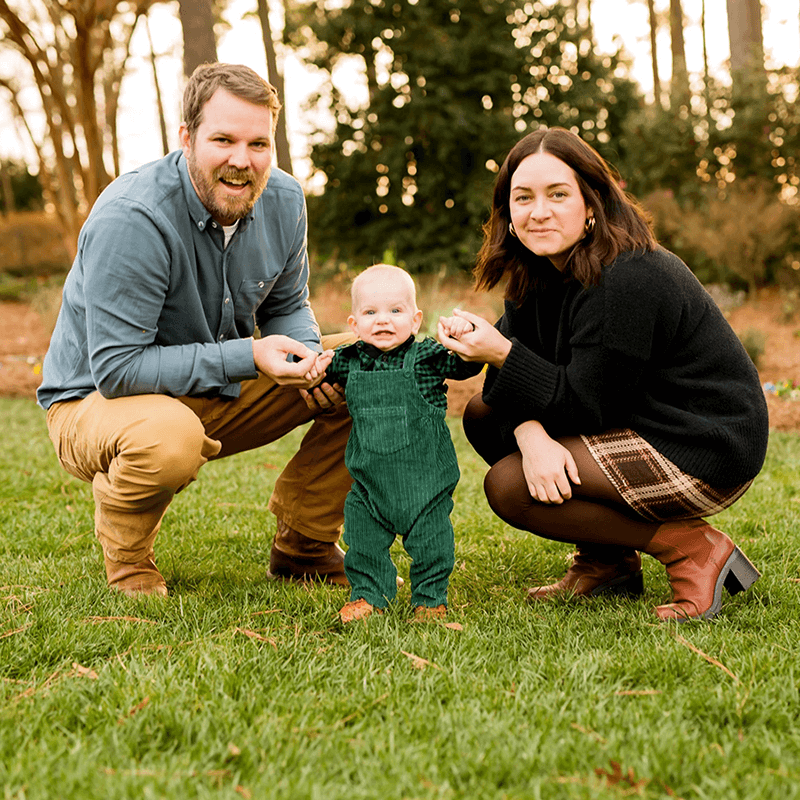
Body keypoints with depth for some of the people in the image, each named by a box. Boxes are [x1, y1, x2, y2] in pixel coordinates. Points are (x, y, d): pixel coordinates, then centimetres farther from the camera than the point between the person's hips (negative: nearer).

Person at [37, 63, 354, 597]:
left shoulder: (283, 200, -7)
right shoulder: (129, 220, -29)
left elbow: (286, 306, 9)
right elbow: (116, 367, -30)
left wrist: (304, 354, -16)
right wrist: (247, 356, -34)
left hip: (221, 396, 7)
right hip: (96, 401, -6)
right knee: (170, 435, -43)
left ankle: (304, 546, 9)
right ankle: (125, 554, -6)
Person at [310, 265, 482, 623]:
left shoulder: (427, 357, -8)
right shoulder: (350, 361, 1)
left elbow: (468, 365, -11)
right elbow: (330, 366, 19)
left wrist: (463, 334, -28)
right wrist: (318, 367, -3)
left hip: (423, 477, -3)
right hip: (369, 477, 3)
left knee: (430, 540, 5)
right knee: (363, 539, 9)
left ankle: (430, 598, 24)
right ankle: (367, 594, 28)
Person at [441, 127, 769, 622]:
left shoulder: (627, 281, -25)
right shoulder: (540, 269, 3)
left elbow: (584, 406, -22)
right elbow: (515, 370, -2)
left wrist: (502, 353, -28)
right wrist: (530, 433, -23)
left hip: (707, 452, -10)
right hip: (635, 425, 10)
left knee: (508, 487, -20)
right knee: (484, 418, 7)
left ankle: (693, 551, -10)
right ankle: (607, 563, 10)